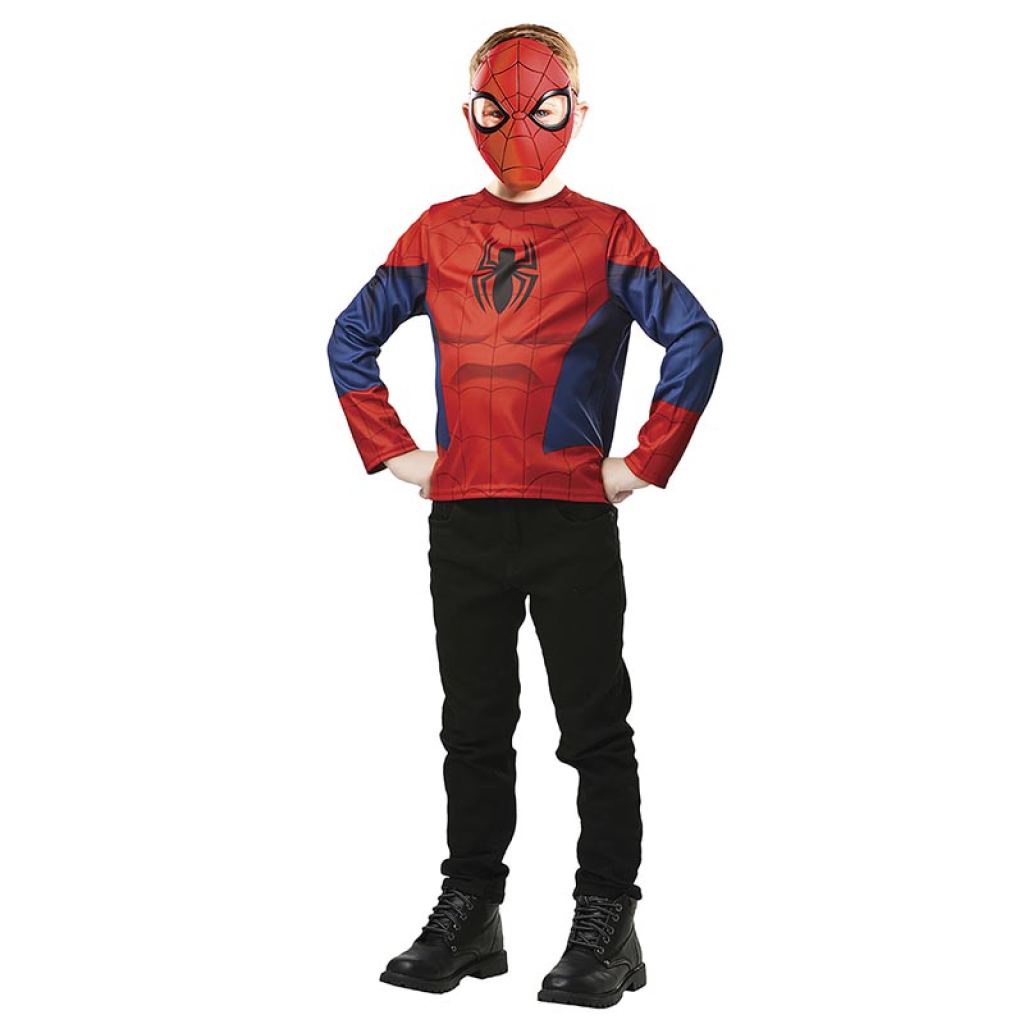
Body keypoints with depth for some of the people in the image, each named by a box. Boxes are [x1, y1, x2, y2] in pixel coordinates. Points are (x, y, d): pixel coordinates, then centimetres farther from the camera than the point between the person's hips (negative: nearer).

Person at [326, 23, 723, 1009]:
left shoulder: (605, 234, 1)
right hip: (461, 521, 3)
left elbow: (696, 340, -5)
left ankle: (605, 925, 9)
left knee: (594, 725, 1)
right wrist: (393, 450, 6)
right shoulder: (438, 232, 10)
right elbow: (351, 339, 15)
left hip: (573, 518, -3)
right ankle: (468, 912, 20)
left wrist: (642, 462, -8)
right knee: (473, 724, 10)